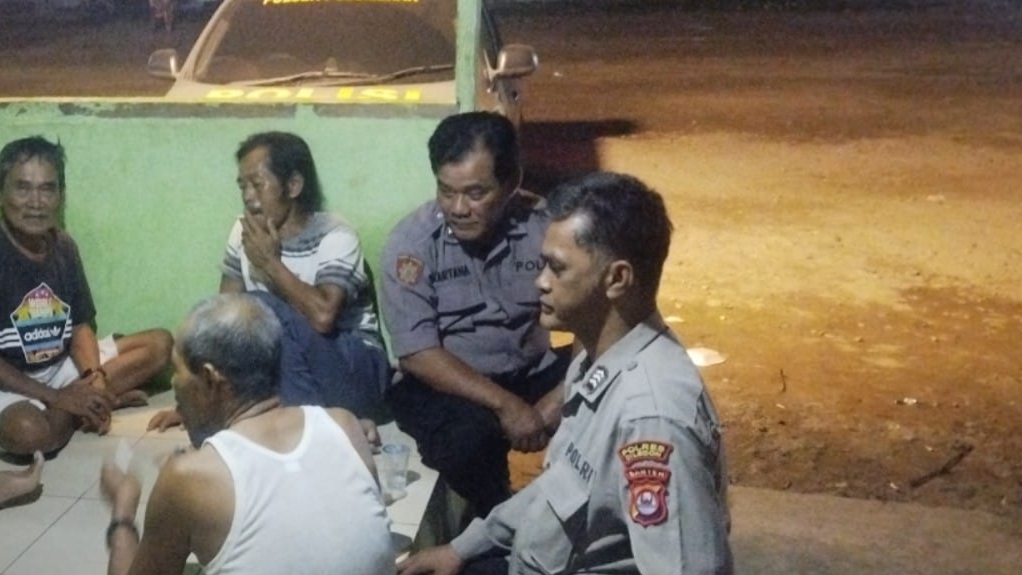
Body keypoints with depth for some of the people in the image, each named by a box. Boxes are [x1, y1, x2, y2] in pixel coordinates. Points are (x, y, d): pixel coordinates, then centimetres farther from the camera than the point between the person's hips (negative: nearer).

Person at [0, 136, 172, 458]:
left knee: (159, 343, 1)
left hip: (61, 366, 6)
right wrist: (58, 397, -23)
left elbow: (80, 326, 5)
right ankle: (104, 400, -10)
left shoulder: (63, 247, 1)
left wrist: (95, 378, -15)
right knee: (29, 432, -38)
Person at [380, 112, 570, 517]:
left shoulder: (545, 226, -11)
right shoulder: (411, 243, -15)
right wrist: (505, 404, -26)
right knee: (467, 437, -34)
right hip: (441, 385, -2)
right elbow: (418, 355, -18)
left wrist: (558, 399, -26)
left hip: (534, 373, 3)